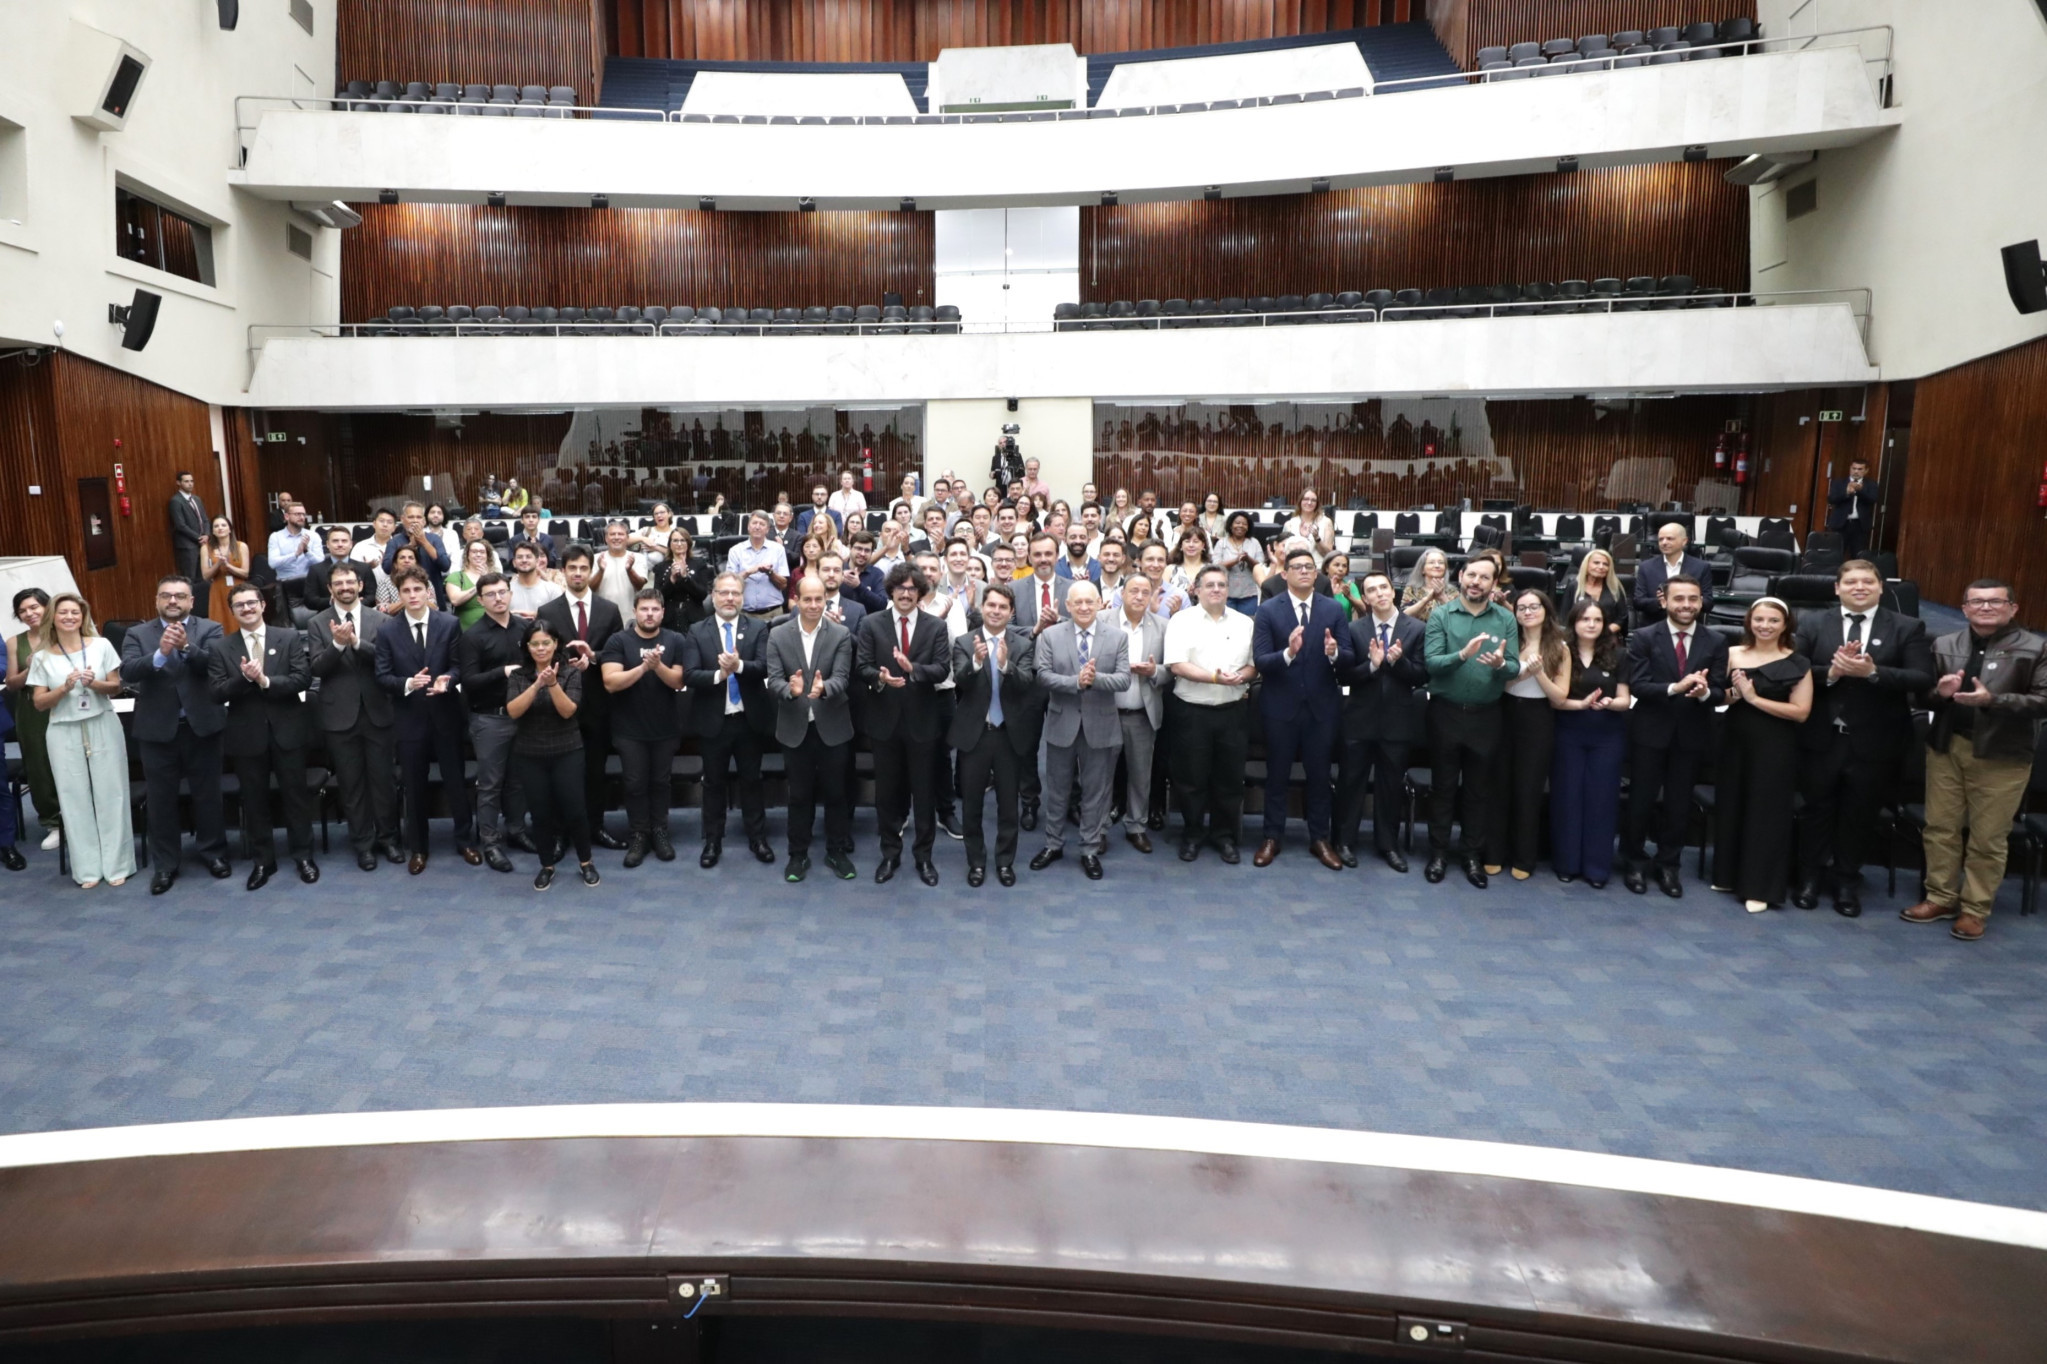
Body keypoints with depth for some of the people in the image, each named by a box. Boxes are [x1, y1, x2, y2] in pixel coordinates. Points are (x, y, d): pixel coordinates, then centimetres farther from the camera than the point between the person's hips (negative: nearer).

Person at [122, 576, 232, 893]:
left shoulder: (209, 629, 2)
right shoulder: (138, 634, 4)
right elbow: (127, 672, -11)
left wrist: (186, 646, -30)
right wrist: (160, 654, -28)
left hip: (201, 726, -1)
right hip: (158, 729, 1)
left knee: (207, 794, 10)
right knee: (161, 799, 7)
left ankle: (214, 853, 24)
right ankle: (165, 864, 17)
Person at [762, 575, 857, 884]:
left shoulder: (841, 635, -5)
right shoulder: (777, 635, -2)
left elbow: (842, 678, -15)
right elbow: (773, 680, -8)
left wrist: (823, 687, -37)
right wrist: (790, 689, -31)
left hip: (832, 727, 0)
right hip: (795, 729, 1)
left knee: (836, 793, 10)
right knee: (799, 795, 12)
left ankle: (837, 852, 26)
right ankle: (798, 855, 25)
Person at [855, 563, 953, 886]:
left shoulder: (936, 627, -1)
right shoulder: (871, 624, 1)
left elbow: (943, 670, -10)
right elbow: (861, 667, -6)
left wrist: (913, 668, -27)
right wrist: (880, 676, -27)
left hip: (922, 720, 0)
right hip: (885, 719, 1)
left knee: (924, 791, 8)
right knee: (887, 790, 11)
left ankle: (923, 855, 22)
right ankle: (890, 853, 25)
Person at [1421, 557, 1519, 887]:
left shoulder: (1506, 619, 0)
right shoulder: (1440, 616, -5)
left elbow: (1515, 667, -6)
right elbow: (1431, 663, -16)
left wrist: (1500, 664, -28)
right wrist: (1463, 655, -32)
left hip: (1486, 715, 2)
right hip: (1445, 712, -1)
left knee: (1479, 789, 11)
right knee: (1443, 786, 9)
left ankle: (1473, 854, 23)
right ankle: (1438, 853, 19)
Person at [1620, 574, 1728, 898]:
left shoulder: (1715, 643, 0)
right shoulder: (1643, 637, -7)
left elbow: (1719, 693, -4)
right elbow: (1636, 686, -14)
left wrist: (1704, 692, -27)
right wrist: (1675, 688, -28)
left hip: (1691, 734, 2)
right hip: (1650, 731, -2)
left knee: (1679, 803, 13)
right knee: (1641, 800, 8)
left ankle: (1668, 865, 28)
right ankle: (1634, 861, 24)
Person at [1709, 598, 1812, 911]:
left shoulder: (1797, 664, -5)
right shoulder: (1732, 654, 4)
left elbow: (1800, 712, -12)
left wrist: (1754, 698, -15)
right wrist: (1734, 693, -16)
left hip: (1775, 746, -4)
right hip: (1734, 739, 4)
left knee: (1767, 812, 2)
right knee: (1730, 806, 11)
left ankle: (1760, 887, 11)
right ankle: (1729, 874, 27)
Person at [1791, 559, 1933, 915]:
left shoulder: (1908, 628, -2)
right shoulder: (1813, 623, 0)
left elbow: (1922, 679, -11)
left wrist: (1872, 672, -24)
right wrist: (1830, 672, -23)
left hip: (1873, 742, 0)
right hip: (1822, 738, 0)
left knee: (1859, 815, 13)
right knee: (1818, 810, 13)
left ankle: (1847, 881, 30)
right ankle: (1810, 876, 29)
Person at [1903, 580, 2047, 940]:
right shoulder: (1944, 645, 7)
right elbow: (1922, 697, 6)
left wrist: (1993, 700, -25)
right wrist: (1940, 692, -16)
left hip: (2002, 755, -3)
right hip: (1946, 747, 3)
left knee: (1988, 837, 5)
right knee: (1940, 827, 10)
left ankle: (1975, 909, 18)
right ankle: (1941, 898, 24)